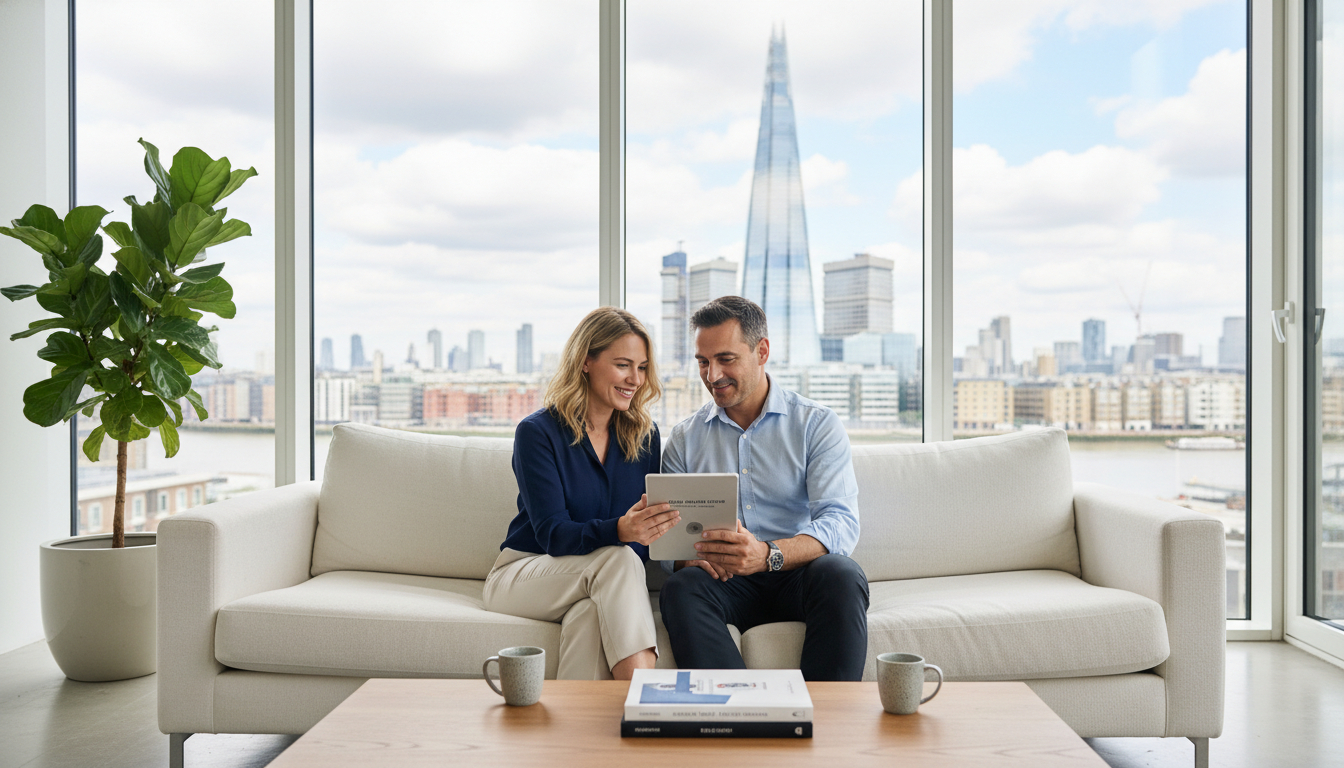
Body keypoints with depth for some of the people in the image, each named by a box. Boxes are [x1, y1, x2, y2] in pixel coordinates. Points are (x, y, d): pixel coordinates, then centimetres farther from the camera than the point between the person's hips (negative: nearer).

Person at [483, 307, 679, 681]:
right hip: (521, 574, -3)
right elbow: (552, 534, -19)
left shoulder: (645, 435, 6)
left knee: (590, 614, -36)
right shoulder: (538, 432, -9)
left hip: (603, 584, 3)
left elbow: (652, 529, 4)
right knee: (618, 559, -34)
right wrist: (619, 530, -39)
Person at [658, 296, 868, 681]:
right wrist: (689, 556, -18)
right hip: (726, 582, 2)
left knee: (842, 575, -34)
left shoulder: (818, 423, 3)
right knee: (680, 587, -30)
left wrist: (768, 555, -31)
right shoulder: (685, 438, 13)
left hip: (800, 574, -1)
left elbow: (841, 523, -11)